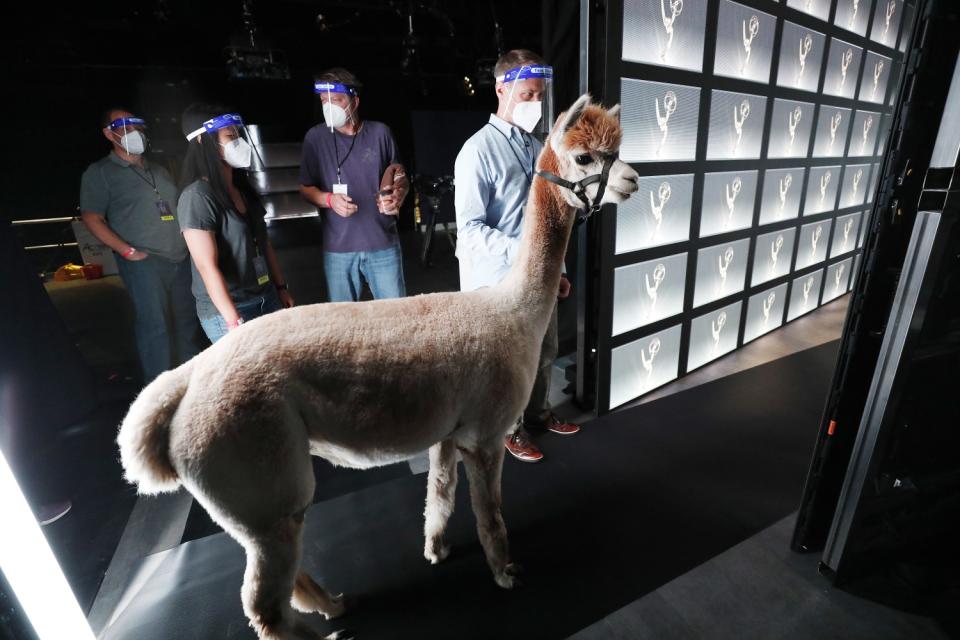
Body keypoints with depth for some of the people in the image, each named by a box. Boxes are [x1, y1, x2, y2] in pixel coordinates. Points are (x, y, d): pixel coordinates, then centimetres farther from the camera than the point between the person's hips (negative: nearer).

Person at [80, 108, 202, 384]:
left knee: (187, 320, 8)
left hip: (181, 258, 6)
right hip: (144, 262, -5)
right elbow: (92, 218, -3)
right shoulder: (100, 173, 3)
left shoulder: (158, 170, 20)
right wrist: (127, 251, -13)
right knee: (155, 325, -6)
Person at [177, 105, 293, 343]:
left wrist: (281, 287, 14)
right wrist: (235, 322, -22)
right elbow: (207, 267, -19)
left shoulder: (243, 188, 10)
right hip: (226, 310, -7)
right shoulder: (197, 197, -14)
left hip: (267, 299, 7)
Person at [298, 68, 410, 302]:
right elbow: (305, 188, 7)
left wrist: (398, 197, -10)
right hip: (338, 249, 0)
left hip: (383, 244, 0)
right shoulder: (315, 137, 1)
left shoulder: (381, 132, 2)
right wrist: (329, 199, -14)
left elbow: (400, 178, 12)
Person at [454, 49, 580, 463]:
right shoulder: (479, 150, -13)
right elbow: (469, 228, -20)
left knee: (544, 352, 19)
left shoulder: (537, 148, 10)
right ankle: (510, 428, 34)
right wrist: (521, 252, -30)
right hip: (498, 281, -7)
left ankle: (538, 412, 44)